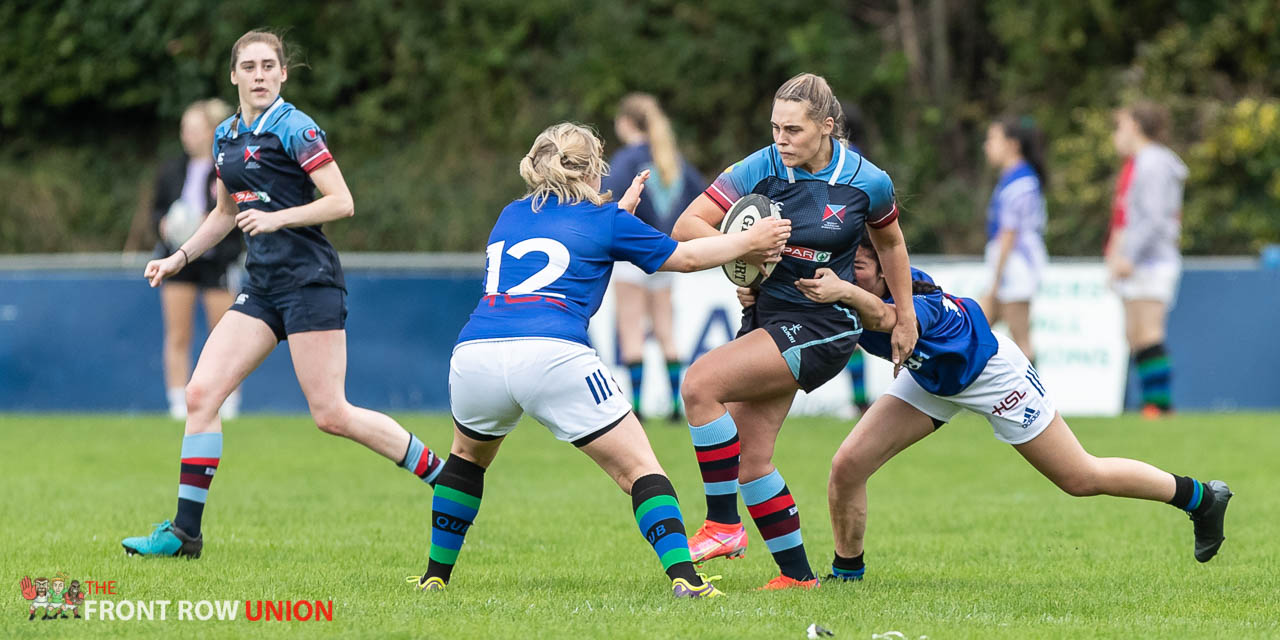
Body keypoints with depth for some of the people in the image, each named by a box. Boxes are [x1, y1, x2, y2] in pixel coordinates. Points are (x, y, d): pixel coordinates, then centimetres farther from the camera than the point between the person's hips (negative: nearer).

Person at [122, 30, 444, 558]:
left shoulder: (295, 129, -9)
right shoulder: (226, 137, 14)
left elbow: (342, 203, -13)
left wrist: (278, 218, -22)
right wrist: (180, 257, 19)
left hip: (310, 282, -7)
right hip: (261, 287, 7)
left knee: (331, 415, -10)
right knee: (200, 395, -4)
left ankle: (443, 478, 4)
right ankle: (185, 532, -1)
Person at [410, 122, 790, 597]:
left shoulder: (510, 216, 26)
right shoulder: (605, 220, 14)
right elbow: (686, 257, 24)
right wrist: (751, 242, 38)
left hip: (474, 357, 4)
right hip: (552, 357, -4)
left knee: (468, 456, 34)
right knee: (638, 468, 4)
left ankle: (435, 575, 33)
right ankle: (683, 576, -12)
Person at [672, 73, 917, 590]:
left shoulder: (868, 182, -8)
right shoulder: (762, 168, -5)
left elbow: (890, 241, 13)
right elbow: (687, 226, -7)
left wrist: (905, 318, 17)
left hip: (822, 329, -5)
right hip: (765, 315, 5)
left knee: (700, 383, -23)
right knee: (750, 461, 1)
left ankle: (723, 524, -14)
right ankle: (797, 575, 14)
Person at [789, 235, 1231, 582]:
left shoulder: (916, 304, -43)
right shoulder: (854, 295, -22)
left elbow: (884, 316, -66)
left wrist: (843, 292, -87)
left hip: (992, 375, -7)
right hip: (931, 379, 7)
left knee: (1080, 479, 4)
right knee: (847, 466, -7)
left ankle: (1201, 497, 23)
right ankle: (846, 573, 15)